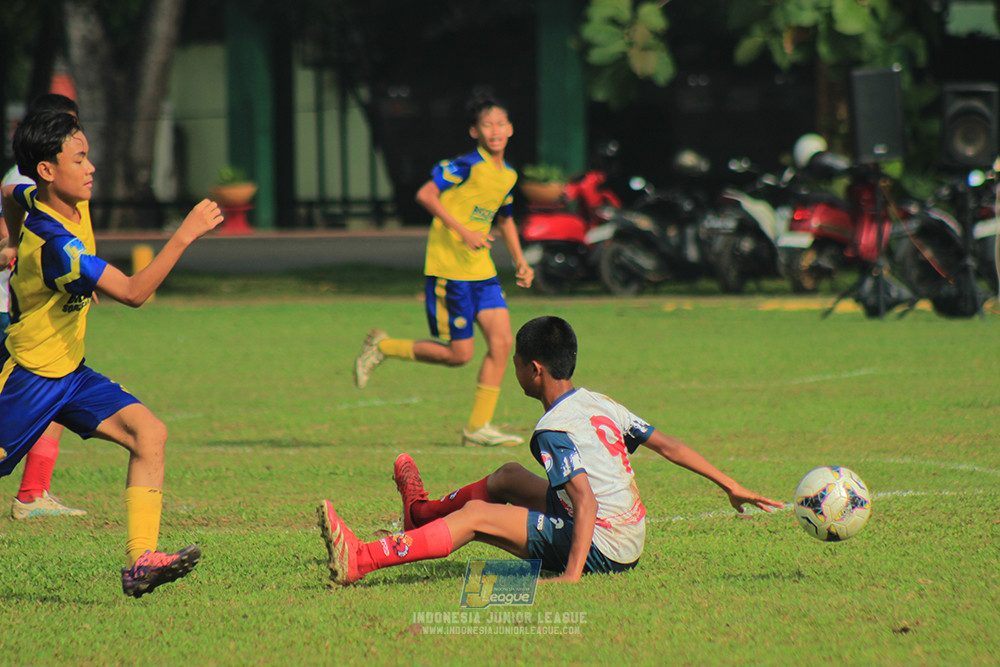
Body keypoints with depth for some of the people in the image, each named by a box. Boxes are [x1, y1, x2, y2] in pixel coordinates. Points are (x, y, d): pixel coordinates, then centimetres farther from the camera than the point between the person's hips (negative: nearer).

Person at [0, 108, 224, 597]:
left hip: (68, 372, 8)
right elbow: (133, 292, -35)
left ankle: (141, 561, -17)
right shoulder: (56, 245, -30)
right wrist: (186, 234, -35)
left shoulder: (57, 200, -1)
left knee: (148, 434, -10)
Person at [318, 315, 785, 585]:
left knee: (476, 516, -13)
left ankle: (359, 561, -23)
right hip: (631, 536, 9)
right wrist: (731, 486, 17)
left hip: (599, 548, -9)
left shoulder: (555, 430, -16)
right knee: (507, 478, 25)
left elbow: (586, 500, -27)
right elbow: (668, 445, 11)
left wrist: (573, 573, -33)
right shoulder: (601, 405, 10)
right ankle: (423, 513, 49)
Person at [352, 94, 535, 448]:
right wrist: (462, 231, -23)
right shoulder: (468, 166, -14)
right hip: (448, 269, -8)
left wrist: (520, 260, 18)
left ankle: (478, 426, 3)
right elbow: (426, 194, -19)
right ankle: (382, 347, 14)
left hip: (481, 269, 8)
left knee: (502, 341, -4)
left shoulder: (508, 176, 11)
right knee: (459, 353, -5)